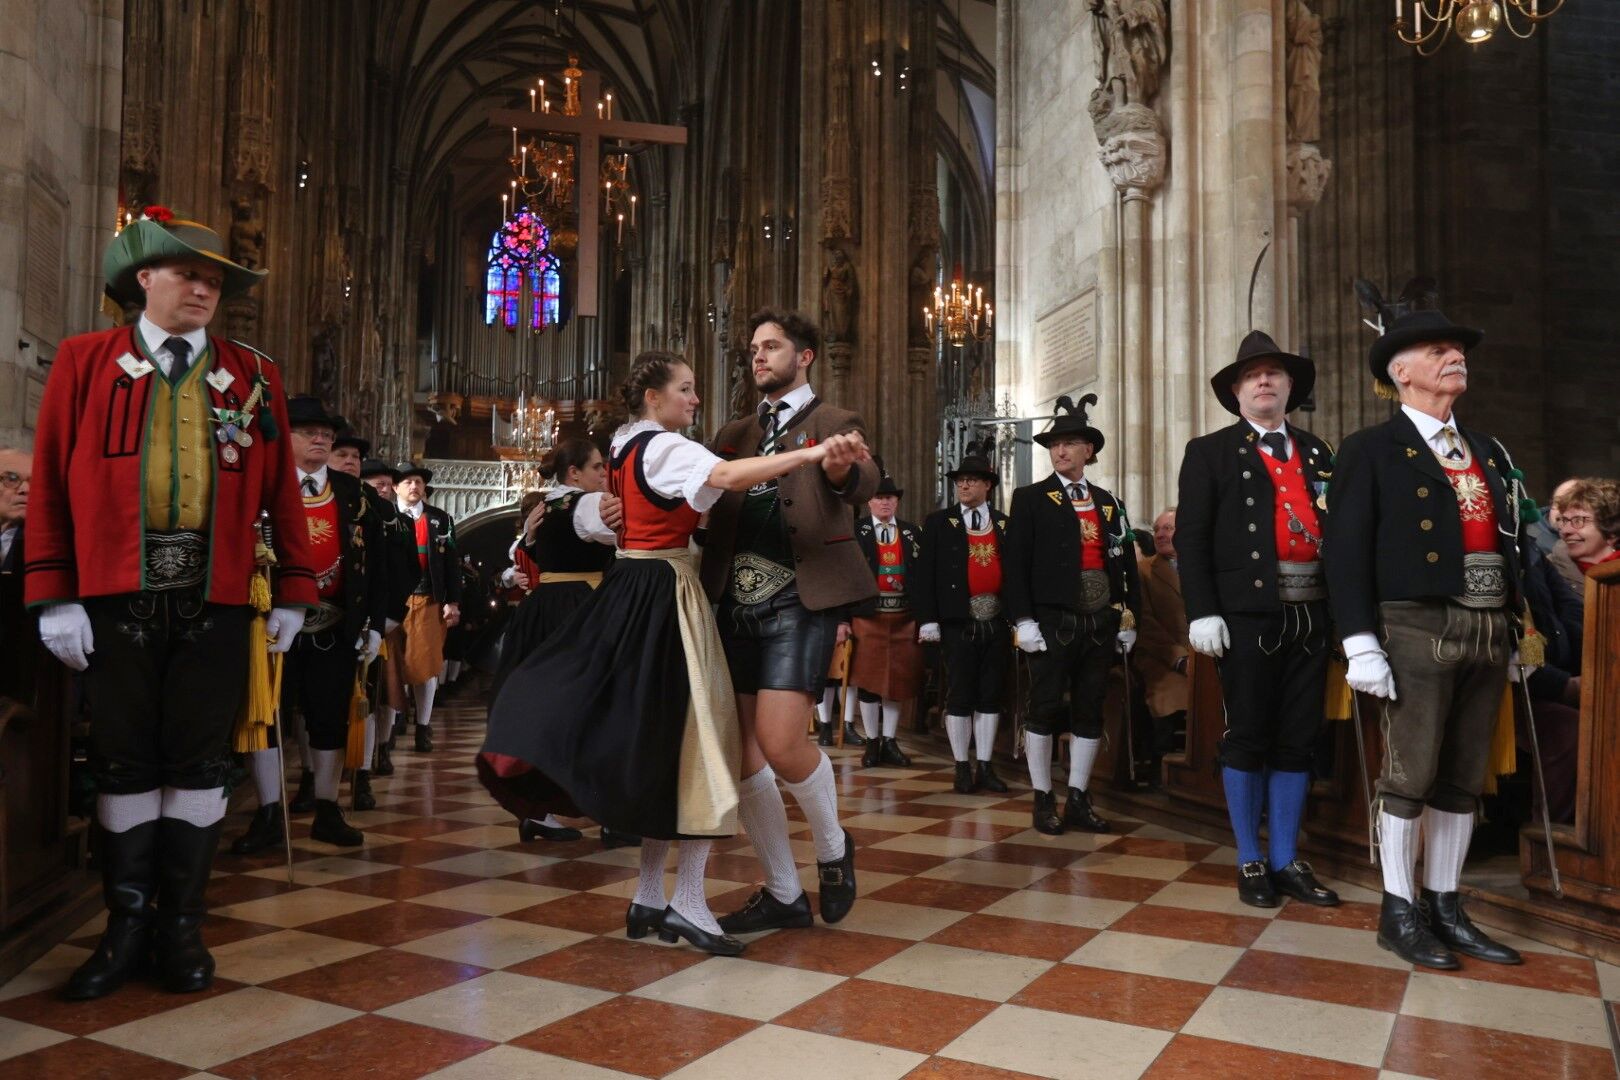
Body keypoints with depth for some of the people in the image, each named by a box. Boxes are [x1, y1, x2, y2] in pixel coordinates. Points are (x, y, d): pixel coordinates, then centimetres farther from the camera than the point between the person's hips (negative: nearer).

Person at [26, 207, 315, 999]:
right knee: (123, 760, 8)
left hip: (215, 599, 1)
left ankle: (181, 927, 19)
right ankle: (127, 927, 22)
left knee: (199, 761, 6)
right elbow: (49, 483, 2)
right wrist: (53, 596, -4)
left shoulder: (253, 377, 9)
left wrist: (294, 590, 2)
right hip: (115, 597, 0)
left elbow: (281, 489, 6)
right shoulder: (83, 362, 6)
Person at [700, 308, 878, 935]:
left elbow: (861, 487, -17)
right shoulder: (736, 434, 19)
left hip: (798, 601, -5)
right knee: (737, 751, 4)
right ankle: (783, 894, 21)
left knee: (779, 741, -17)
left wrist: (843, 470, -41)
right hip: (736, 603, 6)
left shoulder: (833, 424, 3)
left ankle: (833, 850, 14)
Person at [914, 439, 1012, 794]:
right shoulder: (938, 522, 4)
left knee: (991, 695, 8)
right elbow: (925, 574, -1)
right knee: (959, 696, 2)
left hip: (997, 622, 2)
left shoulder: (1006, 524, 10)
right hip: (958, 622, -2)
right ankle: (962, 767, 11)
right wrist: (928, 620, -8)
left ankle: (985, 766, 16)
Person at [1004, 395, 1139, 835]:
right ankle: (1044, 800, 10)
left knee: (1090, 712, 8)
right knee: (1044, 710, 1)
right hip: (1052, 621, -4)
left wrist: (1129, 620, 7)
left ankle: (1077, 800, 16)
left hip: (1101, 624, 4)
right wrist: (1024, 620, -13)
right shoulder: (1030, 498, 1)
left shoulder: (1108, 504, 14)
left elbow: (1126, 564, 13)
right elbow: (1016, 564, -5)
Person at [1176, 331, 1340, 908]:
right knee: (1247, 737, 2)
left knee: (1298, 740, 8)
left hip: (1310, 615, 4)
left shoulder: (1316, 452, 17)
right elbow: (1190, 537, -4)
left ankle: (1285, 860, 20)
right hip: (1247, 616, -4)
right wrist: (1202, 612, -13)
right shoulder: (1211, 451, 4)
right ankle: (1250, 861, 15)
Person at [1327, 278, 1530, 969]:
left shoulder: (1489, 451, 17)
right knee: (1410, 775, -1)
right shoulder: (1371, 450, -2)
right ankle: (1399, 912, 11)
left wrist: (1521, 627, 10)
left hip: (1489, 633, 6)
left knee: (1463, 779, 11)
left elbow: (1514, 542, 16)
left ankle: (1445, 907, 22)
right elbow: (1346, 550, -8)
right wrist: (1360, 645, -15)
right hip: (1419, 630, -6)